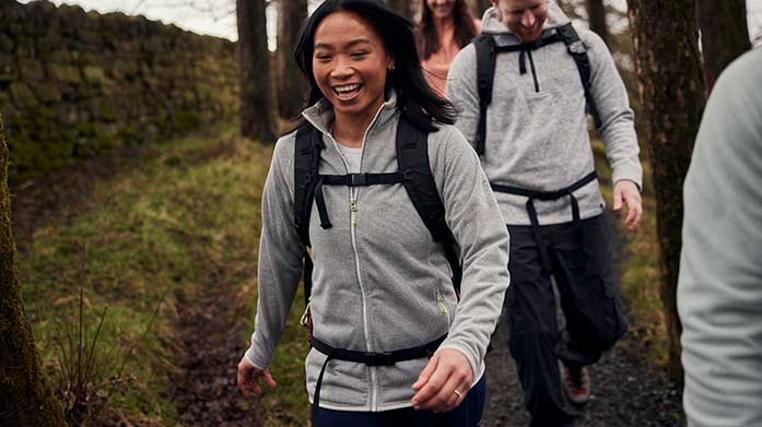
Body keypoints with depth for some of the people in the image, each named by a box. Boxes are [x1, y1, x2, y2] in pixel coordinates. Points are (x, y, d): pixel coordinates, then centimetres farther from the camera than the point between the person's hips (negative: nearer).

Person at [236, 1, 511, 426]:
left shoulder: (441, 144, -11)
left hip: (440, 380, -1)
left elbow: (487, 253, -16)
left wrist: (465, 346, -33)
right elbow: (279, 262, 9)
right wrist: (261, 350, 19)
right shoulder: (292, 156, -2)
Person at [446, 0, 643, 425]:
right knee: (533, 335, -1)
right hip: (512, 217, -2)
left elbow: (617, 116, 10)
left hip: (581, 209, 2)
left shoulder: (584, 45, 5)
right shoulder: (471, 62, 0)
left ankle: (573, 357, 44)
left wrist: (627, 174, -7)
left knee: (604, 323, 8)